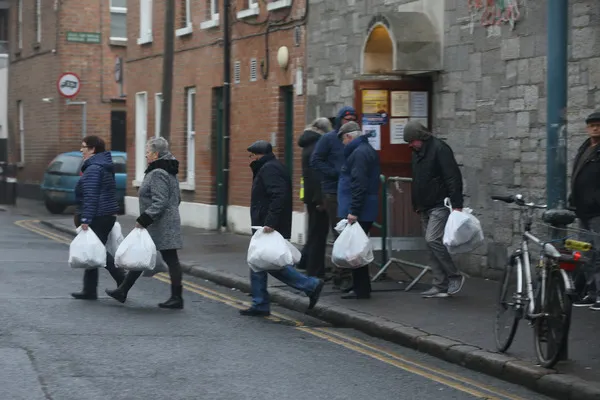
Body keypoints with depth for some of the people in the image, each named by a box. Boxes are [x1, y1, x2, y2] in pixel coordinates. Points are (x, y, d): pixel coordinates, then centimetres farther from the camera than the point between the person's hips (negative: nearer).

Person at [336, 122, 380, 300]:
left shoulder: (359, 153, -14)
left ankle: (361, 290, -3)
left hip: (359, 212, -10)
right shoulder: (369, 150, 19)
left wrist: (353, 211, -24)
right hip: (367, 211, 10)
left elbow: (359, 184, -23)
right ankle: (360, 287, 19)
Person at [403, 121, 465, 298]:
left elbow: (453, 177, -19)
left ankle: (455, 276, -4)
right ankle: (440, 286, 11)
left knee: (433, 240, -18)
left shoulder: (439, 149, -14)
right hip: (426, 208, 9)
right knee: (433, 243, 8)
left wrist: (457, 204, -23)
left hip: (440, 206, -9)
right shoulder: (417, 152, 14)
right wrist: (417, 205, 22)